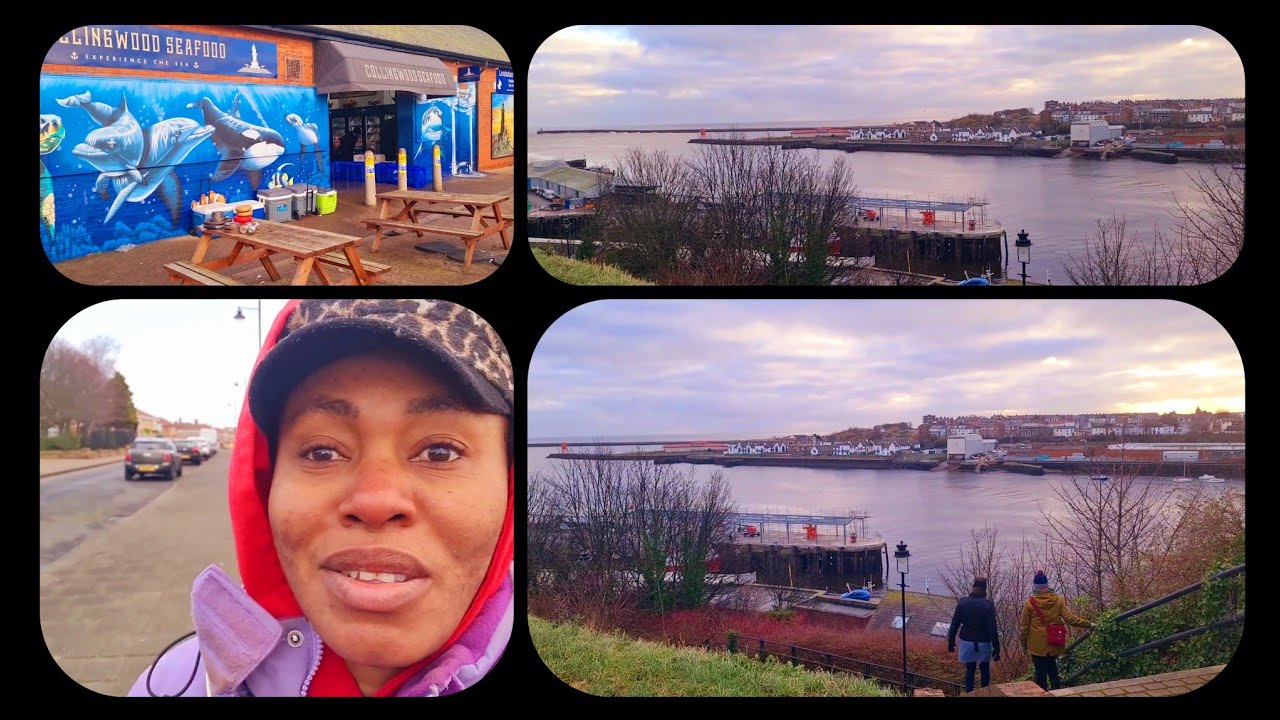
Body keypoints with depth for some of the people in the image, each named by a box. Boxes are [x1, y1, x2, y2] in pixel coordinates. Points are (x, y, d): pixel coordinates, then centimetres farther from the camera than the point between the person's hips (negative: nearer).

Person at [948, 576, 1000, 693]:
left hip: (967, 643, 2)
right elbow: (992, 629, -14)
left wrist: (951, 641, 10)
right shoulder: (988, 605, -14)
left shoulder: (962, 602, -5)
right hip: (983, 644, -2)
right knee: (985, 670, 15)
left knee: (969, 669, 11)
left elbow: (955, 624, 0)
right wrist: (996, 648, -10)